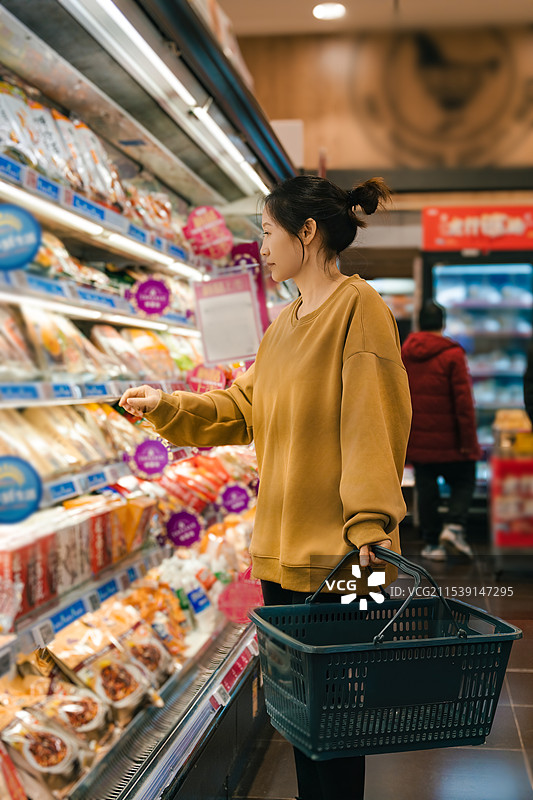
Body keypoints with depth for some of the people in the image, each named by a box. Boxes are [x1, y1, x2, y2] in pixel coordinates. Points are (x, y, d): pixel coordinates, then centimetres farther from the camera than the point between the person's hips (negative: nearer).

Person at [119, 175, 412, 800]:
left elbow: (372, 426, -17)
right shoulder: (285, 323, 16)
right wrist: (168, 406, 9)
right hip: (281, 547, 8)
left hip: (336, 551, -8)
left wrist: (370, 523, -22)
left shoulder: (357, 306, -10)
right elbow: (244, 409, 19)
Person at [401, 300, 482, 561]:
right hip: (448, 440, -4)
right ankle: (455, 526, -9)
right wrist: (469, 442, -8)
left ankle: (432, 542, 11)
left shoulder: (402, 355, 5)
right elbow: (463, 402, -12)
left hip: (417, 440, 4)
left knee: (426, 488, 10)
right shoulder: (452, 355, -10)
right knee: (463, 481, 12)